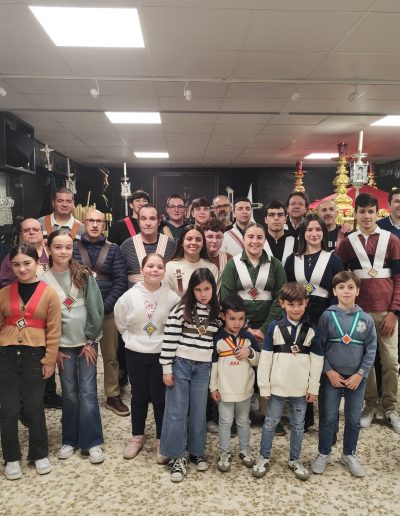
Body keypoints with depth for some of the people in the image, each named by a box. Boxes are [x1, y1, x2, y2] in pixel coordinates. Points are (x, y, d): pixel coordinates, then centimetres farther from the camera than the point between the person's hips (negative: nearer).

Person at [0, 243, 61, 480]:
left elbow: (54, 331, -2)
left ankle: (40, 454, 27)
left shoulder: (49, 293, -3)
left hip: (34, 356, -2)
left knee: (34, 408, 8)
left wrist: (50, 360, -4)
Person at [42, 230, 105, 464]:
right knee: (69, 393, 9)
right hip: (63, 344, 1)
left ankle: (93, 442, 12)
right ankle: (70, 440, 25)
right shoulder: (43, 279, -3)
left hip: (86, 342, -1)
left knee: (88, 392, 1)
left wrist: (91, 341, -6)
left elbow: (96, 308, -5)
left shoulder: (84, 275, -5)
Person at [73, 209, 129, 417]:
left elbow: (121, 281, -1)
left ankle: (113, 396, 20)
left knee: (110, 355, 7)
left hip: (107, 311, 1)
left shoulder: (113, 249, 5)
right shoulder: (73, 247, 3)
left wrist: (104, 306, -11)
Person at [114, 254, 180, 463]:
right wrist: (132, 340, 5)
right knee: (139, 397, 15)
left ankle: (161, 441, 25)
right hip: (136, 353, 1)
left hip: (162, 354, -1)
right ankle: (137, 437, 34)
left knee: (160, 398, 8)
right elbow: (121, 323, 6)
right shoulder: (130, 296, -8)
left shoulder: (171, 297, -12)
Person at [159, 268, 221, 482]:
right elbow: (169, 339, -9)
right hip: (180, 364, -3)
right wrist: (167, 369, -10)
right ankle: (178, 457, 16)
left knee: (198, 411, 12)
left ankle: (196, 452, 30)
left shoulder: (216, 312, 3)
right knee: (177, 411, 3)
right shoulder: (181, 309, -9)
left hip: (203, 367, 3)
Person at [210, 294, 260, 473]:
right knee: (225, 422, 9)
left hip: (245, 389, 3)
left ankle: (245, 450, 34)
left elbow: (258, 361, 7)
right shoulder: (217, 339, -10)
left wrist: (250, 353, -15)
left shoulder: (248, 337, -2)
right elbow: (213, 364, -4)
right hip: (225, 389, -3)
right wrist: (213, 387, -4)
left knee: (244, 421, 18)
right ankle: (225, 453, 23)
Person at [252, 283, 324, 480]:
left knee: (298, 425, 15)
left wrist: (314, 388, 0)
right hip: (278, 387, -1)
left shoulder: (311, 329, -2)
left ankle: (295, 460, 33)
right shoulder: (275, 327, -7)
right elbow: (265, 358, -5)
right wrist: (264, 386, -6)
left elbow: (317, 360, 1)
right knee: (270, 423, 11)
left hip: (301, 389, 2)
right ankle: (264, 457, 28)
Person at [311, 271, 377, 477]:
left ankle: (349, 455, 34)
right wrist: (329, 371, -10)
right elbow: (318, 346, -5)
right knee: (328, 418, 9)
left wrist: (360, 374, -7)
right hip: (331, 376, -1)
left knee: (354, 419, 14)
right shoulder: (327, 316, -7)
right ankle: (323, 454, 26)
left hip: (357, 378, 2)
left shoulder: (366, 319, -3)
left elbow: (371, 349, -1)